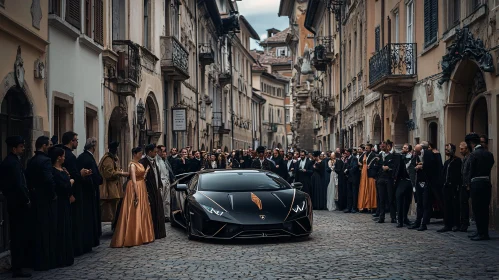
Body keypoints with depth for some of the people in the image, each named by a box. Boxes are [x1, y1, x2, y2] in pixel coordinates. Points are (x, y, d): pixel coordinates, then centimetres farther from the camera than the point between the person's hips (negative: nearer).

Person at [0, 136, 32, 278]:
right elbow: (18, 185, -24)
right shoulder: (14, 163, -19)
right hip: (19, 204, -10)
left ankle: (17, 264, 28)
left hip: (14, 203, 10)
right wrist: (27, 201, -12)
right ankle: (17, 268, 0)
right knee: (20, 236, -4)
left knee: (18, 235, 18)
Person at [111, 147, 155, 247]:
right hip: (135, 188, -9)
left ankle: (141, 236, 22)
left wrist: (147, 170, 3)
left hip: (142, 188, 9)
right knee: (134, 212, -5)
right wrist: (136, 194, -24)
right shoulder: (132, 164, -13)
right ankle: (133, 237, -1)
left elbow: (142, 177, 11)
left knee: (142, 212, 13)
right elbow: (134, 180, -20)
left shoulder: (139, 164, 13)